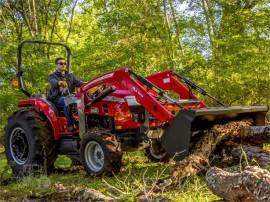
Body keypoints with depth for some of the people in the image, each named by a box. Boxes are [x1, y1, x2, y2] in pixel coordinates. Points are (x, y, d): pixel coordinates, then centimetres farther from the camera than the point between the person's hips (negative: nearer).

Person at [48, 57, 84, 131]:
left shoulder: (70, 76, 22)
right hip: (56, 99, -3)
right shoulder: (52, 76, 9)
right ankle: (71, 125, -38)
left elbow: (78, 83, 4)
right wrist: (60, 83, -41)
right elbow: (53, 83, -16)